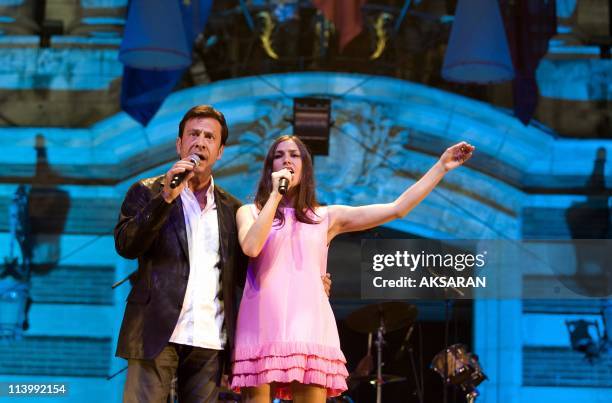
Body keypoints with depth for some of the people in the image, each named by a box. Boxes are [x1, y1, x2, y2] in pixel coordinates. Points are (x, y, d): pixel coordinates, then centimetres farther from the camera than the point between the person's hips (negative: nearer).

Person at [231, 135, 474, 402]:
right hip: (262, 327, -1)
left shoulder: (327, 217, 17)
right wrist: (275, 194, -2)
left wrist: (441, 167, 12)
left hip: (310, 327, 1)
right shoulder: (250, 212, 15)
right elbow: (251, 248, -7)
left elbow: (397, 209, 13)